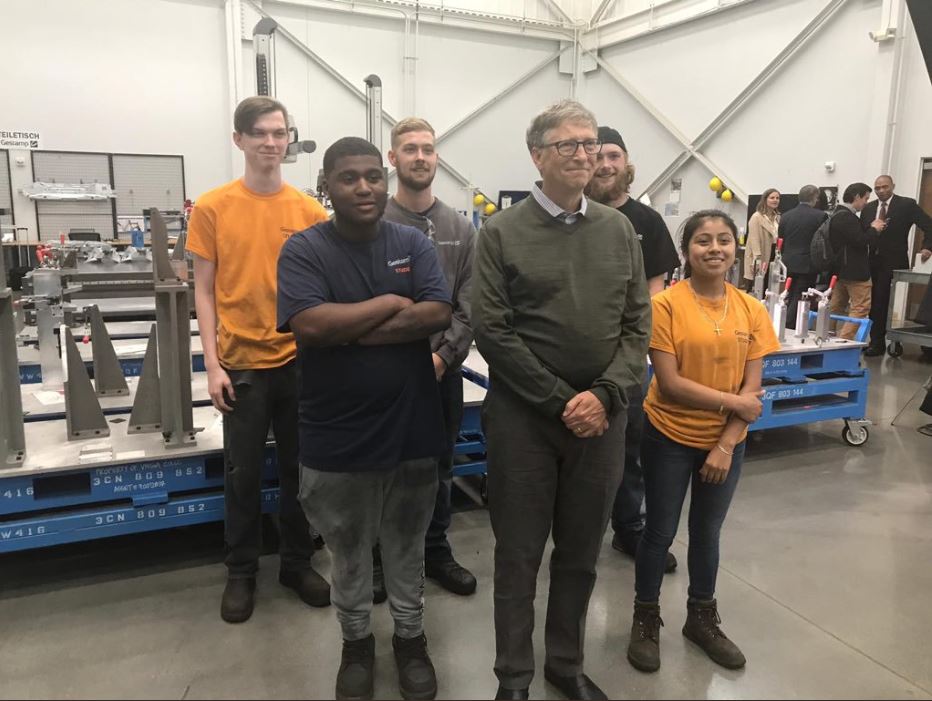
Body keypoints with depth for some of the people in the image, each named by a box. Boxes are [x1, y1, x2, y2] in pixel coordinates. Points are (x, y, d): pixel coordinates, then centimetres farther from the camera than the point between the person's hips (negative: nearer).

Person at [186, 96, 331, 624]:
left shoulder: (310, 211, 0)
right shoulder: (212, 208, -3)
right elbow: (204, 291, -1)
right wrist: (213, 364, -7)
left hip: (300, 359, 2)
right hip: (242, 362, -1)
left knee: (300, 468, 12)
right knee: (243, 474, 9)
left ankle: (298, 563, 30)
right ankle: (242, 572, 28)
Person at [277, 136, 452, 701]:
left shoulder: (414, 244, 1)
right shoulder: (304, 250, -7)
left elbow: (437, 315, -12)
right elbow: (309, 325, -23)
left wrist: (347, 329, -19)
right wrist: (392, 304, -15)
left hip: (411, 427, 2)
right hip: (338, 434, -1)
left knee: (407, 543, 19)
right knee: (349, 549, 18)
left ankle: (411, 636, 40)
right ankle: (357, 640, 40)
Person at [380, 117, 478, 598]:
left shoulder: (460, 228, 5)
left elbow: (469, 306, 1)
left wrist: (441, 357, -11)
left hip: (444, 372, 3)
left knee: (439, 469, 15)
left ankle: (436, 552, 32)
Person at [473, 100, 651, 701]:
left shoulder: (619, 229, 7)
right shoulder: (502, 232, -3)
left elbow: (638, 325, 5)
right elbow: (491, 330, -10)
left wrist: (603, 395, -10)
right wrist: (560, 402, -13)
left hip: (601, 416, 3)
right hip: (523, 417, -3)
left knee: (581, 554, 16)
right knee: (519, 555, 9)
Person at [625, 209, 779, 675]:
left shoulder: (751, 310, -2)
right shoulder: (665, 304, -15)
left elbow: (752, 389, -3)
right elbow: (669, 383, -18)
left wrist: (725, 446, -11)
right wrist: (734, 402, -15)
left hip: (726, 442, 4)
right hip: (670, 438, -3)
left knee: (707, 532, 18)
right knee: (661, 532, 9)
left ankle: (702, 619, 39)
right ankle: (646, 620, 30)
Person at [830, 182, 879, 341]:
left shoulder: (838, 215, 14)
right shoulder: (847, 217, -18)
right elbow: (860, 241, -23)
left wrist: (871, 228, 12)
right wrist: (873, 229, -7)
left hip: (841, 269, 10)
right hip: (855, 271, -10)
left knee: (837, 307, 13)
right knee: (861, 308, -6)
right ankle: (845, 340, -10)